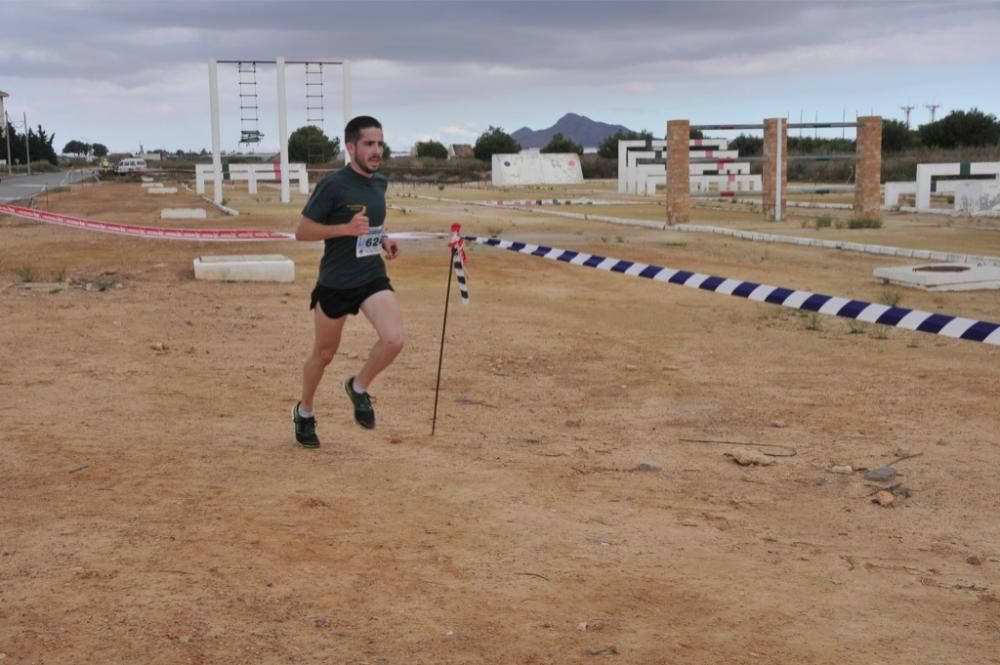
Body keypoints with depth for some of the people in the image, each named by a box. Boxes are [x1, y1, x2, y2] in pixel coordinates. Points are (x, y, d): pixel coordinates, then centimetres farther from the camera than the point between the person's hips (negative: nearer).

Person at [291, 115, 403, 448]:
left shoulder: (380, 182, 5)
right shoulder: (333, 185, -15)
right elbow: (302, 230, -12)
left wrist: (384, 239, 4)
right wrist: (346, 228, -24)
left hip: (373, 277, 4)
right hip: (335, 283, -4)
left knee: (394, 340, -19)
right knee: (324, 353, 12)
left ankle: (359, 387, 11)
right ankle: (304, 412, 38)